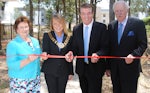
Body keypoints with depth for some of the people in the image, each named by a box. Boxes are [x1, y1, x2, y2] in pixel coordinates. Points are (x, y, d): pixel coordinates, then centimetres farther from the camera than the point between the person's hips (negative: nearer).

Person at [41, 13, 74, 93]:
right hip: (50, 71, -1)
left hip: (64, 71, 1)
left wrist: (71, 72, 10)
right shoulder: (47, 36, -1)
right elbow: (45, 52, -5)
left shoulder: (68, 37, 4)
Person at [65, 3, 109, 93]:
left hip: (95, 68, -4)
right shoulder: (76, 29, 6)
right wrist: (71, 53, -15)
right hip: (81, 68, 4)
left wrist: (98, 54, -31)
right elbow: (75, 47, 8)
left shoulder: (101, 27, -8)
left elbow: (105, 47, -11)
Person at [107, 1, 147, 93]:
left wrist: (133, 55, -26)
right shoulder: (111, 26, 7)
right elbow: (109, 47, 10)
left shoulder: (138, 23, -6)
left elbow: (143, 44, -8)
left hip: (130, 67, -4)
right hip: (114, 68, 4)